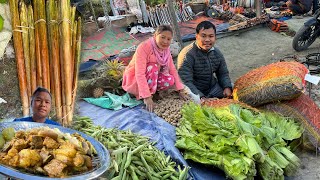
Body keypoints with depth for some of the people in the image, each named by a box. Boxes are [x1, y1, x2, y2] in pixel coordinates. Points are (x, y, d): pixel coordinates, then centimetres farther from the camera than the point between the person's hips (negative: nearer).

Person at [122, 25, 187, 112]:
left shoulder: (166, 49, -7)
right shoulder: (144, 47, -28)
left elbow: (172, 69, -5)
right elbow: (140, 74, -35)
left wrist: (180, 90, -12)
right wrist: (147, 97, -41)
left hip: (153, 78, 6)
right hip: (134, 80, -6)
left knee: (170, 80, -21)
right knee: (153, 67, -33)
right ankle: (145, 98, -20)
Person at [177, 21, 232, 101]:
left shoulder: (217, 53, 2)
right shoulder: (187, 55, -20)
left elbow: (223, 74, 13)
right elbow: (186, 82, -26)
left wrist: (227, 87, -8)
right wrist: (201, 97, -37)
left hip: (213, 88, 6)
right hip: (195, 93, -6)